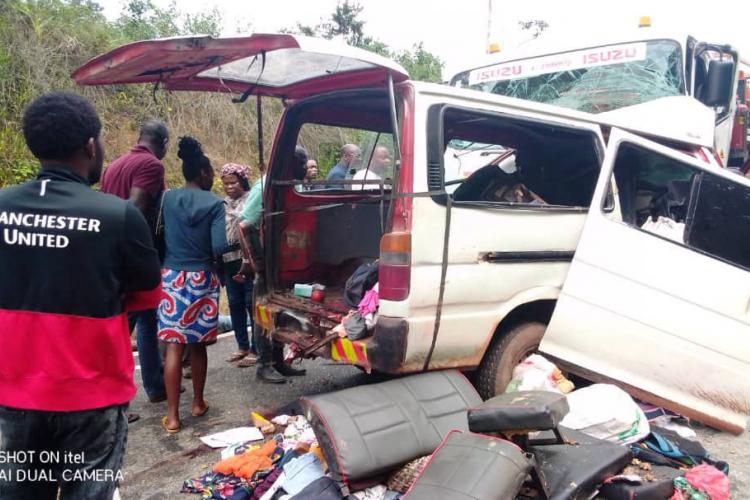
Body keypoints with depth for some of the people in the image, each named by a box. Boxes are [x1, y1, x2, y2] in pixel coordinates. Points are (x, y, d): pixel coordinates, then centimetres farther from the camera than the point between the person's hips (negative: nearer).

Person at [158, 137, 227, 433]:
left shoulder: (168, 199, 1)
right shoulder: (214, 204, -7)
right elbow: (219, 247, -15)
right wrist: (205, 253, 6)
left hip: (171, 277, 2)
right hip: (201, 279, -1)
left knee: (173, 346, 3)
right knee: (197, 344, 13)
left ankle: (172, 416, 5)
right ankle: (198, 403, 29)